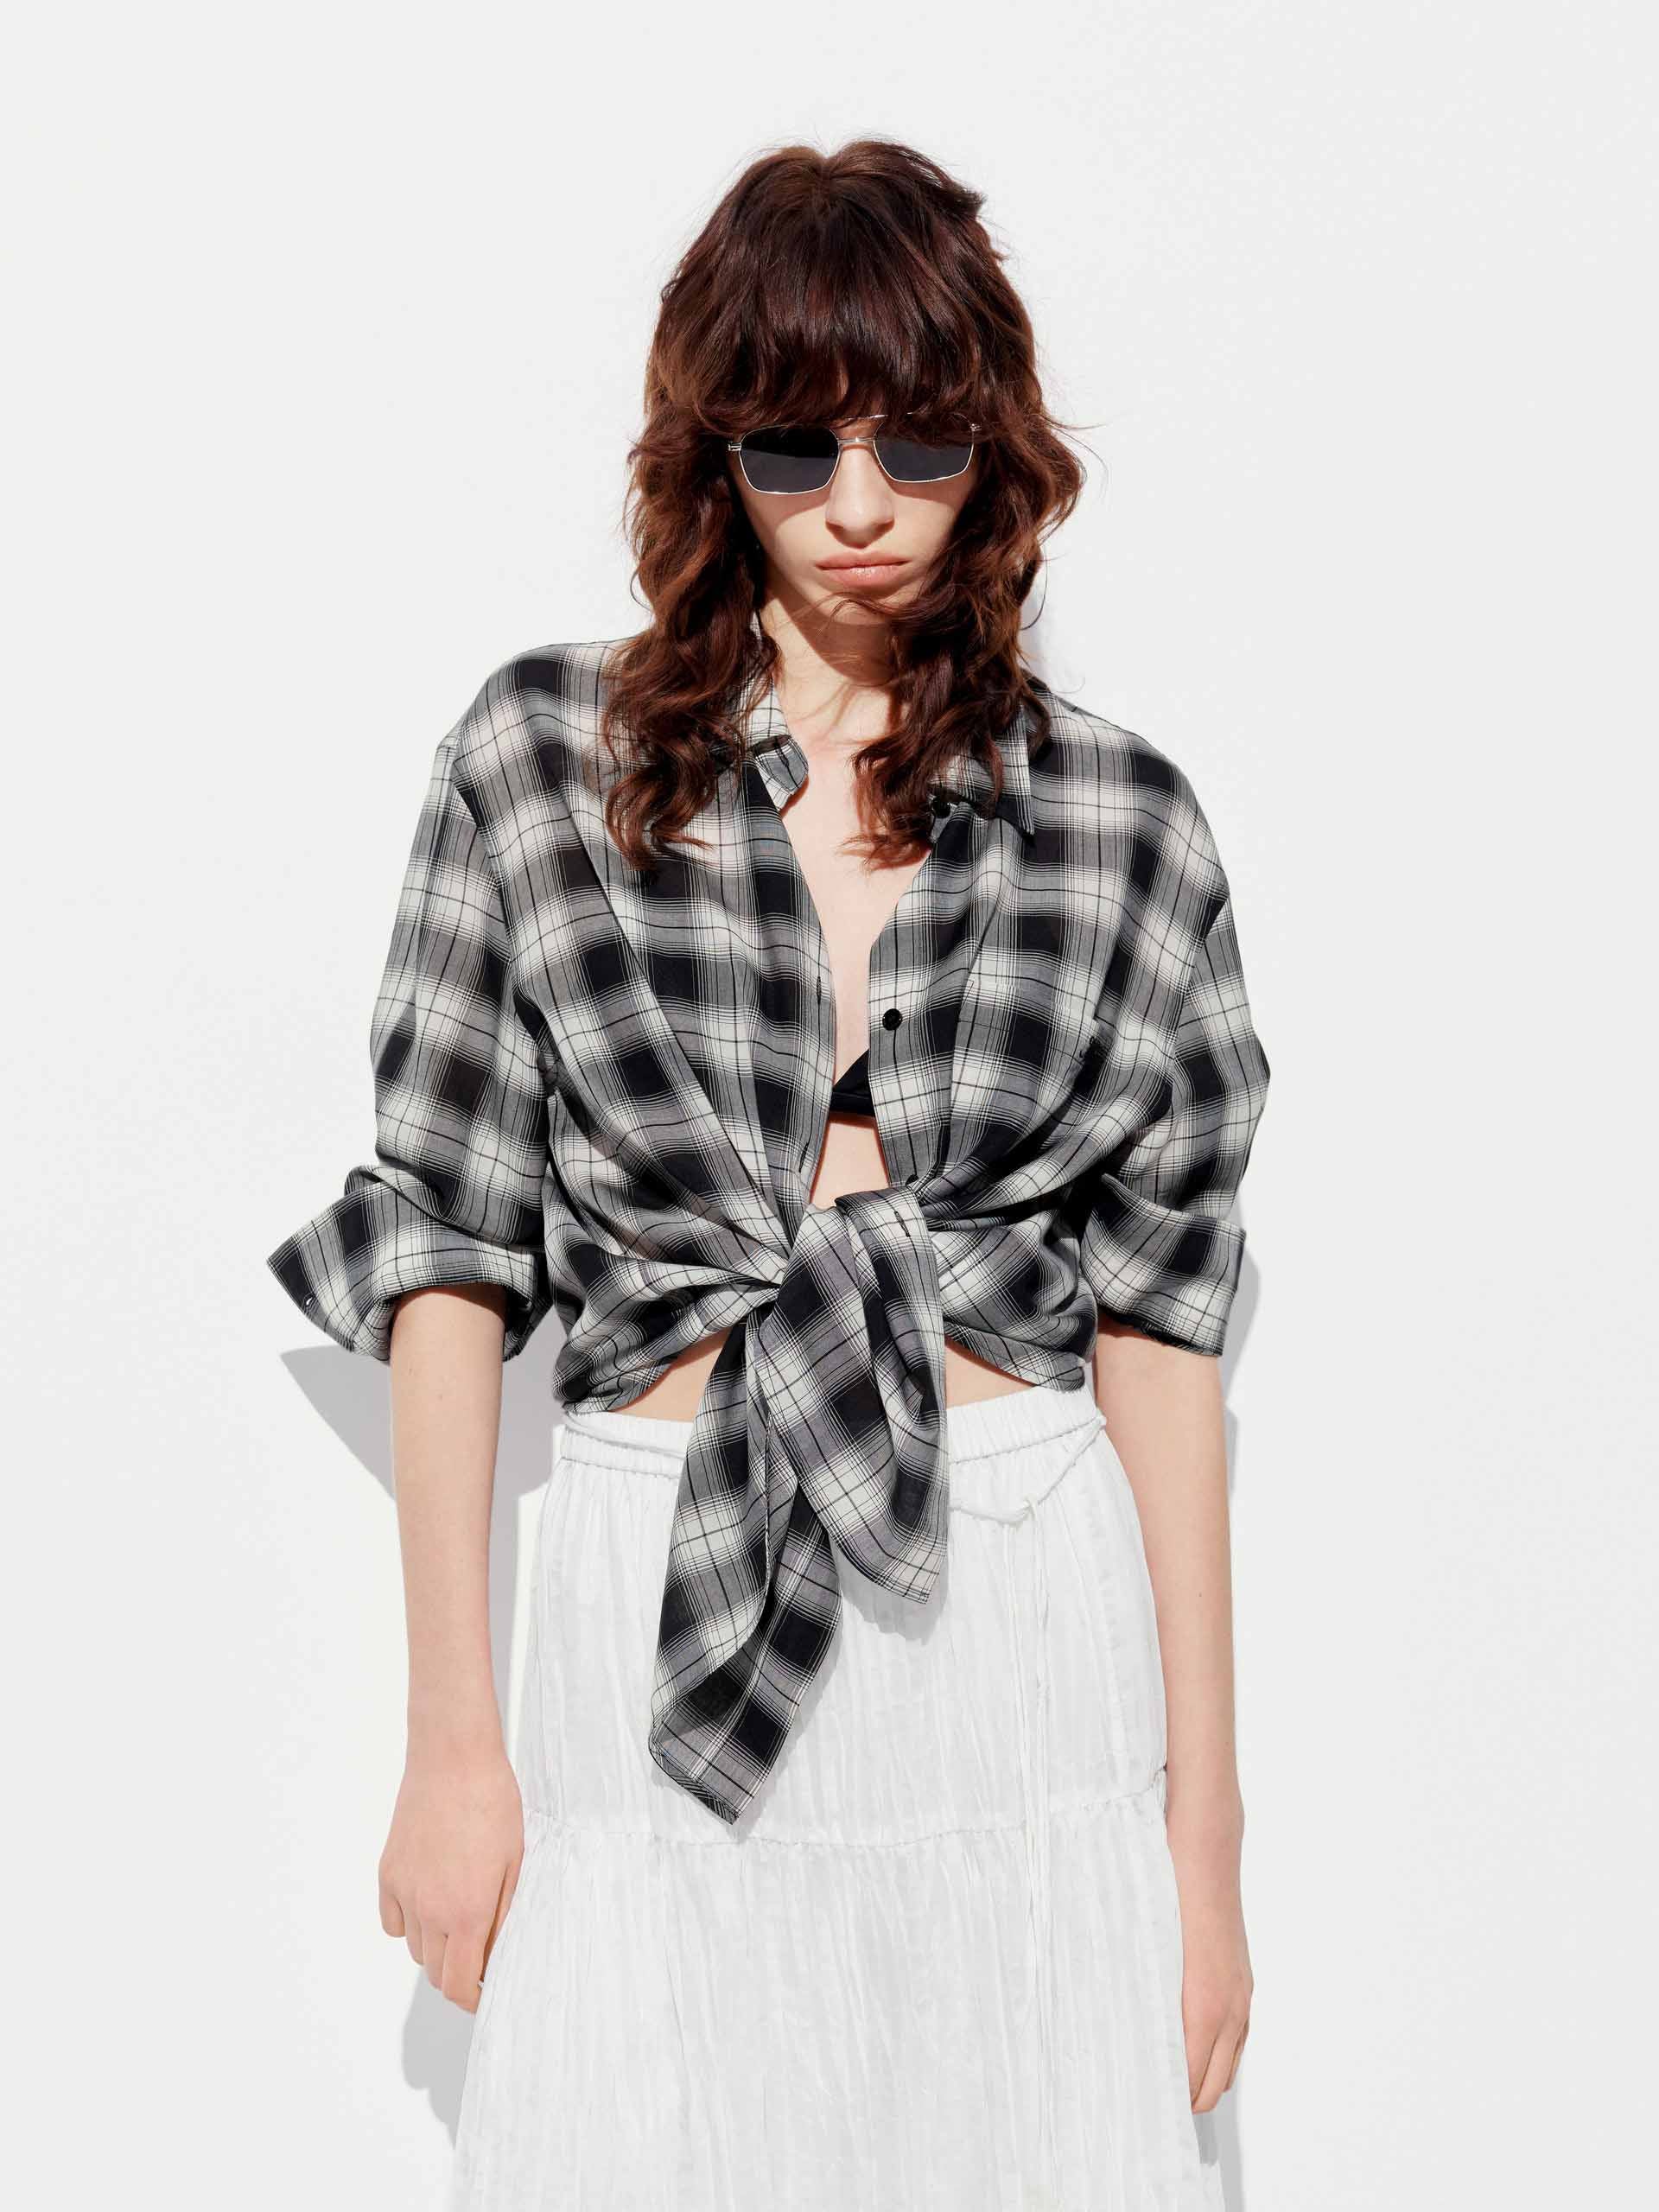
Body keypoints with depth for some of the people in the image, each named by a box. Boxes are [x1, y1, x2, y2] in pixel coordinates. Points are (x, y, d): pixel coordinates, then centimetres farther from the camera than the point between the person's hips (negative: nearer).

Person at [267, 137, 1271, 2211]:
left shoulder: (1118, 818, 2)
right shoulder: (544, 757, 1)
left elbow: (1157, 1318, 2)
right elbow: (447, 1250, 1)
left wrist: (1205, 1814, 1)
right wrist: (453, 1740, 0)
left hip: (1029, 1629, 1)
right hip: (658, 1628, 0)